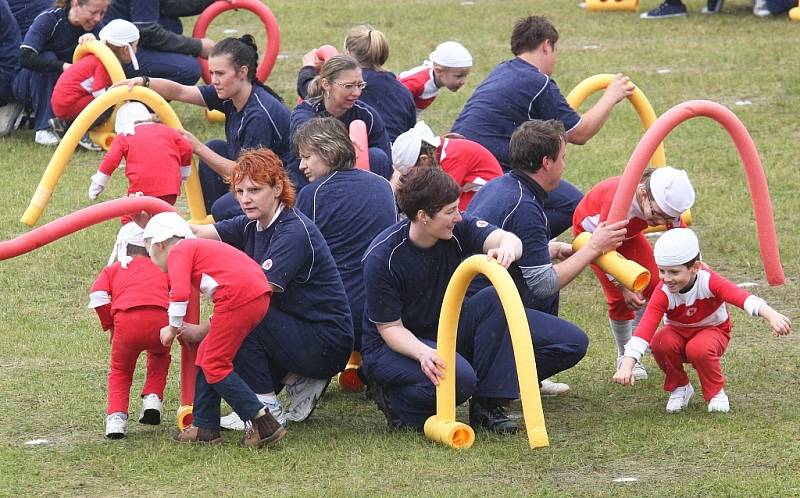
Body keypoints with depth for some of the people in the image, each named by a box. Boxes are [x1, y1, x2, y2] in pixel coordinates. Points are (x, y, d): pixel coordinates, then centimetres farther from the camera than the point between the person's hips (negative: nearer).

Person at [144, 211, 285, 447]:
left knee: (215, 365, -1)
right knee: (206, 356, 19)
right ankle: (204, 427, 24)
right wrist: (204, 330, 37)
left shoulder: (178, 252, 3)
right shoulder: (199, 247, 31)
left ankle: (264, 425, -7)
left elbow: (180, 293, -13)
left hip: (239, 297, -9)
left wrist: (173, 328, 1)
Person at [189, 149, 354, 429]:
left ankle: (267, 409, -12)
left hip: (327, 342, -9)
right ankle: (297, 380, 8)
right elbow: (199, 234, -6)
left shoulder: (294, 232, -20)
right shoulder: (252, 225, 6)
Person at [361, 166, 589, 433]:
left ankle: (488, 404, -12)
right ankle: (393, 398, -8)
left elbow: (506, 239, -29)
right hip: (395, 345, -6)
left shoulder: (459, 228, -12)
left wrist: (507, 248, -55)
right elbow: (390, 327, -20)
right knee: (459, 378, -38)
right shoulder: (382, 258, -24)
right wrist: (423, 353, -40)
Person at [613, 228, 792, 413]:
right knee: (660, 342, -32)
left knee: (699, 348, -37)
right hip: (678, 333, 2)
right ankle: (679, 388, -3)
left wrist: (771, 315, -65)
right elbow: (646, 326, -35)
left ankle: (716, 392, -8)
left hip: (713, 331, -2)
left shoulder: (708, 281, -29)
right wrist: (627, 365, -48)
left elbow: (739, 296, -46)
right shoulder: (663, 293, -24)